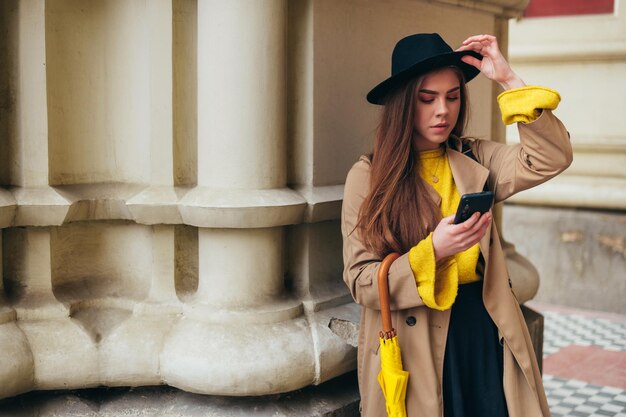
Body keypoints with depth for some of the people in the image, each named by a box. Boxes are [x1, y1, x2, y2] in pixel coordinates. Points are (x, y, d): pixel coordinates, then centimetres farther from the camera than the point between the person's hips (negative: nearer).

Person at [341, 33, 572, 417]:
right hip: (414, 346, -3)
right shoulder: (368, 177, -6)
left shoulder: (475, 161, 5)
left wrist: (509, 80, -12)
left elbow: (552, 158, -10)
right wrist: (432, 251, -25)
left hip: (485, 336, 4)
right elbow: (361, 282, -10)